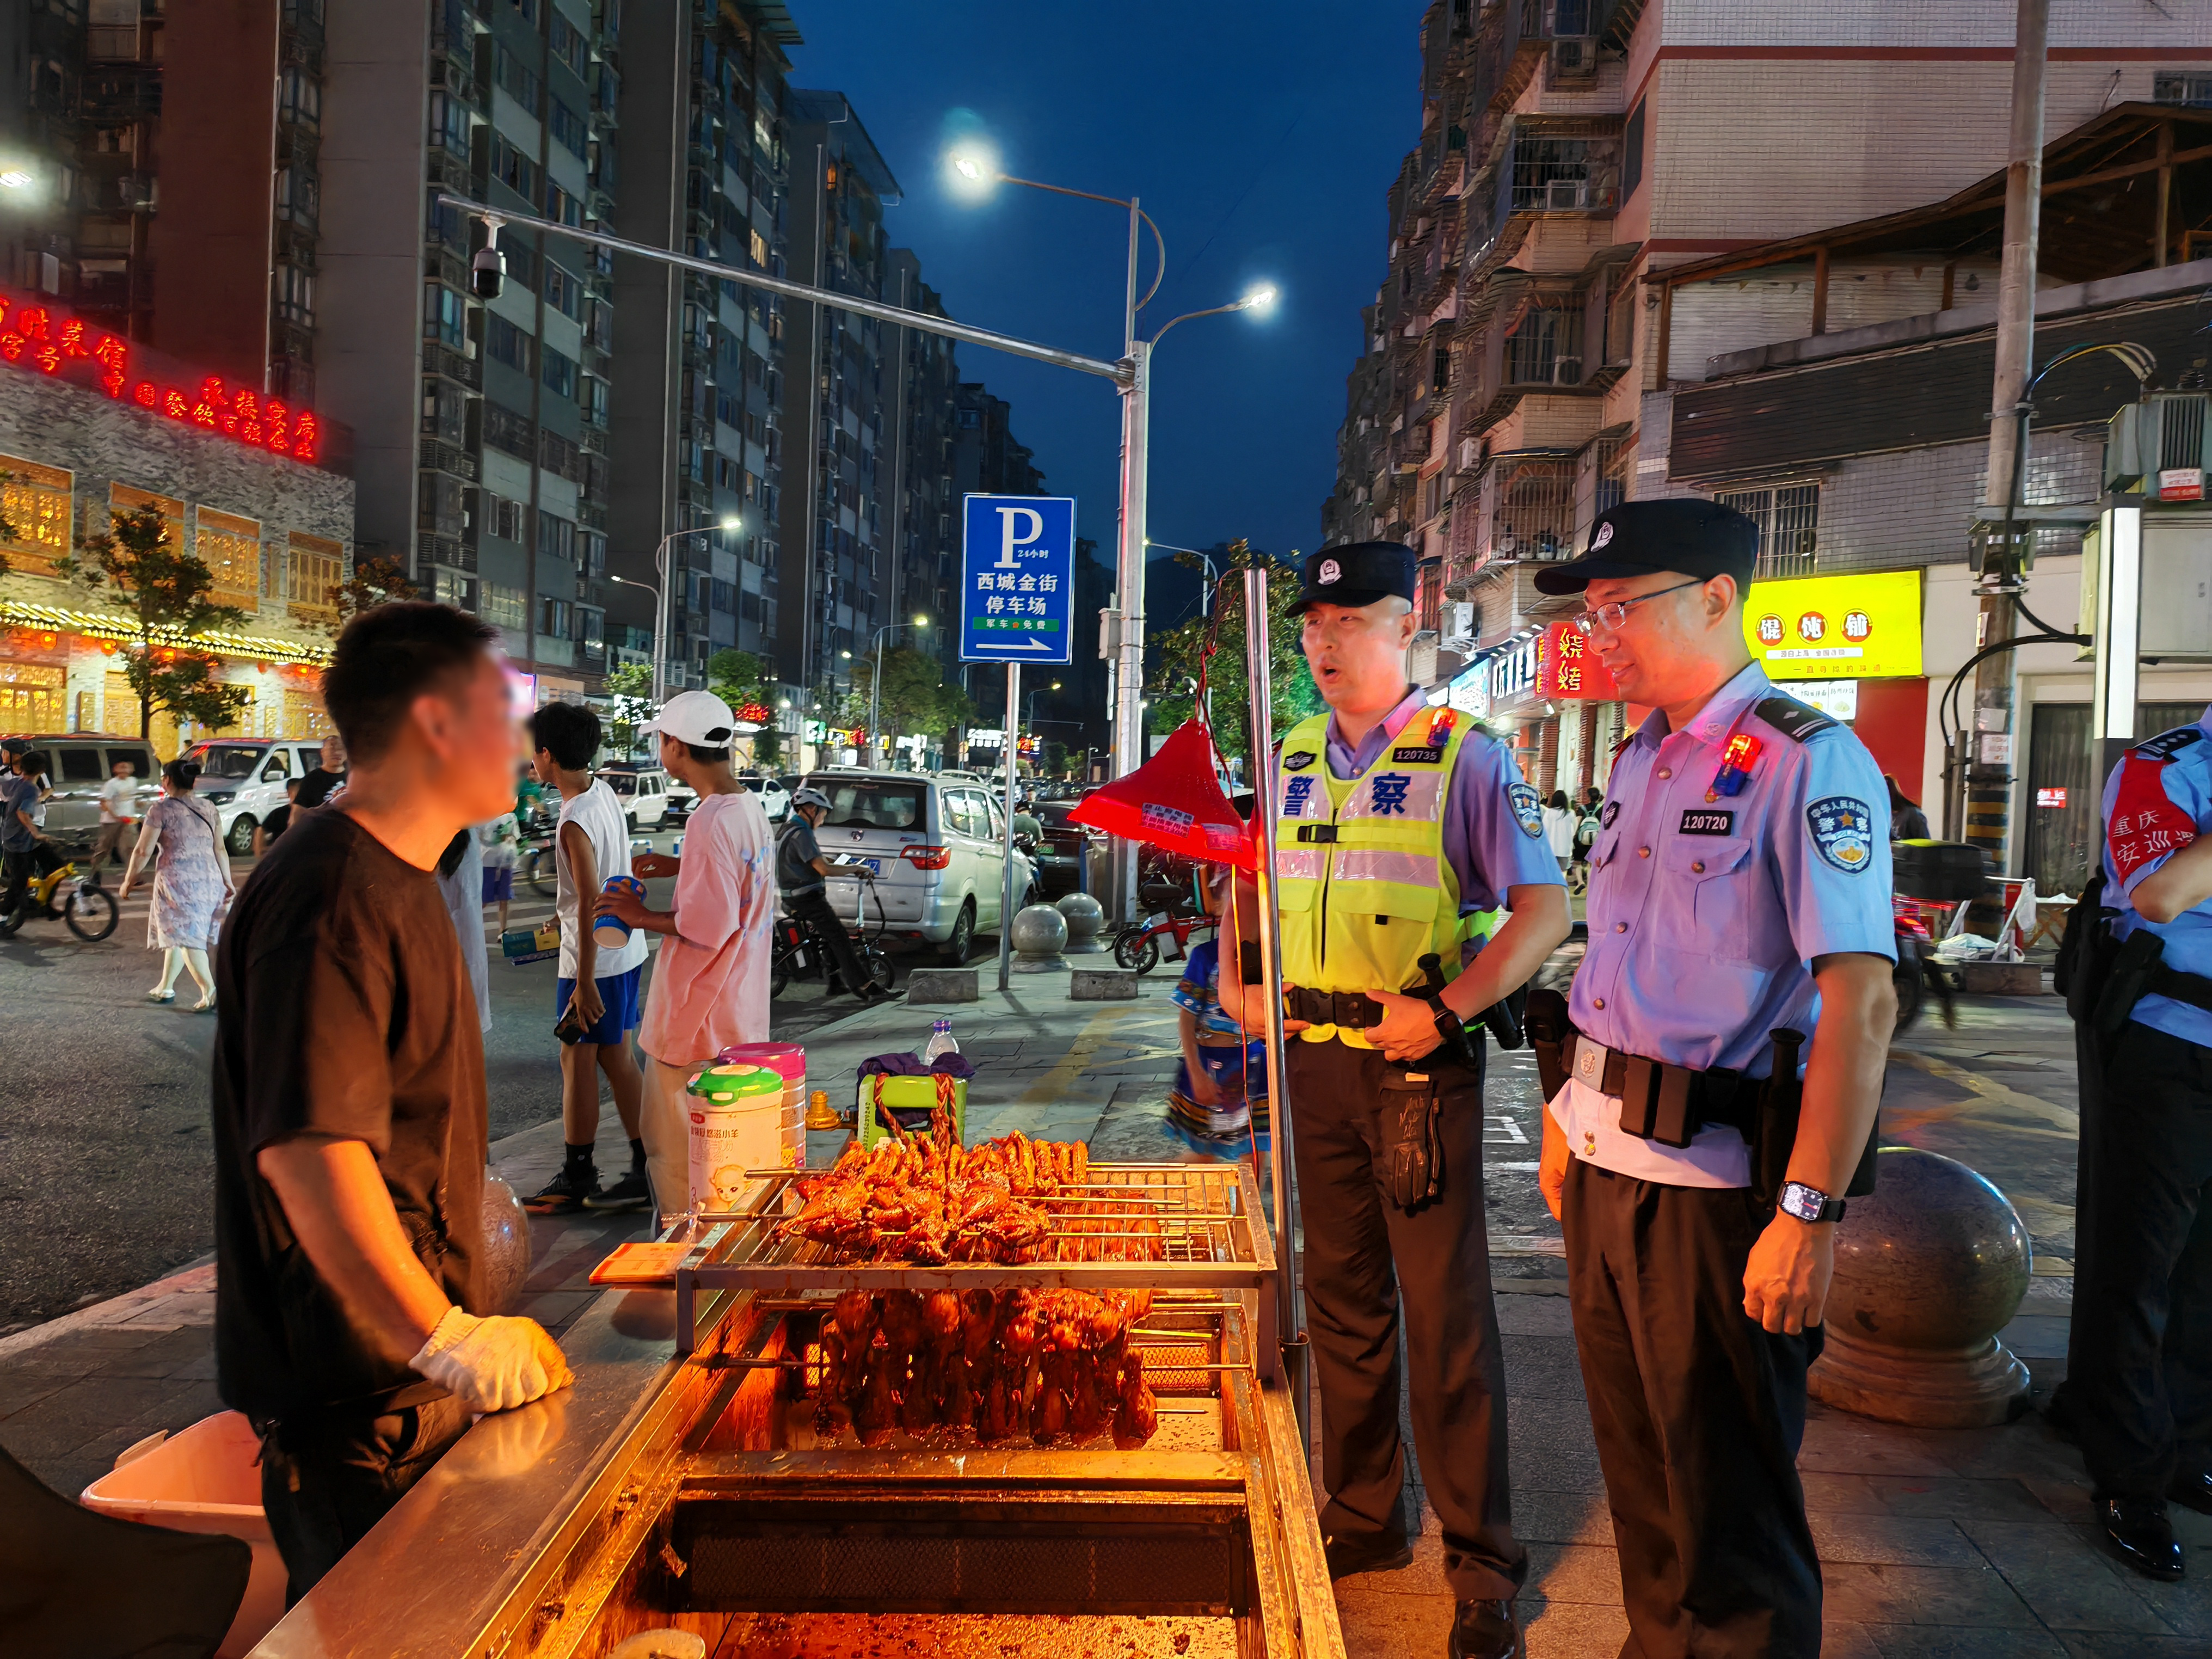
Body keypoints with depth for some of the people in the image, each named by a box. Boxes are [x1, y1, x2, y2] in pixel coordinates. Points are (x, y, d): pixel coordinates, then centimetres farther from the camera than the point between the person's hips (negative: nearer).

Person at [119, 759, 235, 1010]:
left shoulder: (161, 809, -7)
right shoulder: (208, 809, 10)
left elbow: (143, 851, -7)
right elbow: (220, 849, 11)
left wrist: (128, 881, 5)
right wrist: (228, 883, 15)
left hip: (177, 880, -6)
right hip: (209, 880, 6)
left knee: (185, 937, -5)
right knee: (177, 936, 19)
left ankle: (209, 991, -16)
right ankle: (165, 988, 27)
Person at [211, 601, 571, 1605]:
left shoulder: (397, 880, 14)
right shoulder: (332, 895, -21)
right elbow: (307, 1148, -28)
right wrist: (446, 1340, -26)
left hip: (413, 1363, 9)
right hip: (358, 1389, -9)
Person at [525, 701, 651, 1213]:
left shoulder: (575, 824, -21)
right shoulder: (606, 793, 5)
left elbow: (589, 904, -23)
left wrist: (585, 981, -20)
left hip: (594, 959, -9)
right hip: (627, 949, 9)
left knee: (578, 1063, 4)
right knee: (615, 1057, 14)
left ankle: (577, 1179, 16)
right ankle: (647, 1167, 18)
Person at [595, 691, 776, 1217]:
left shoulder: (710, 821, -24)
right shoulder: (750, 808, 6)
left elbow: (706, 927, -26)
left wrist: (643, 918, -11)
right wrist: (677, 867, 17)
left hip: (697, 1015, -10)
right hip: (739, 1005, 10)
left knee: (676, 1141, 4)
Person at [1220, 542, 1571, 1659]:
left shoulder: (1463, 755, -6)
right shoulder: (1292, 759, 11)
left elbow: (1543, 907, -11)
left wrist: (1449, 1008, -20)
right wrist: (1235, 970, 8)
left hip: (1419, 1064, -5)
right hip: (1316, 1057, 6)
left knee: (1446, 1309, 1)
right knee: (1340, 1297, 15)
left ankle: (1482, 1567, 17)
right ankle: (1362, 1518, 32)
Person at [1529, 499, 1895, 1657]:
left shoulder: (1807, 763, -15)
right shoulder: (1638, 764, 11)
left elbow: (1861, 999, -22)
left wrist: (1810, 1213, -25)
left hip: (1711, 1181, -8)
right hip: (1604, 1164, 8)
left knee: (1727, 1495, 8)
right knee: (1633, 1458, 22)